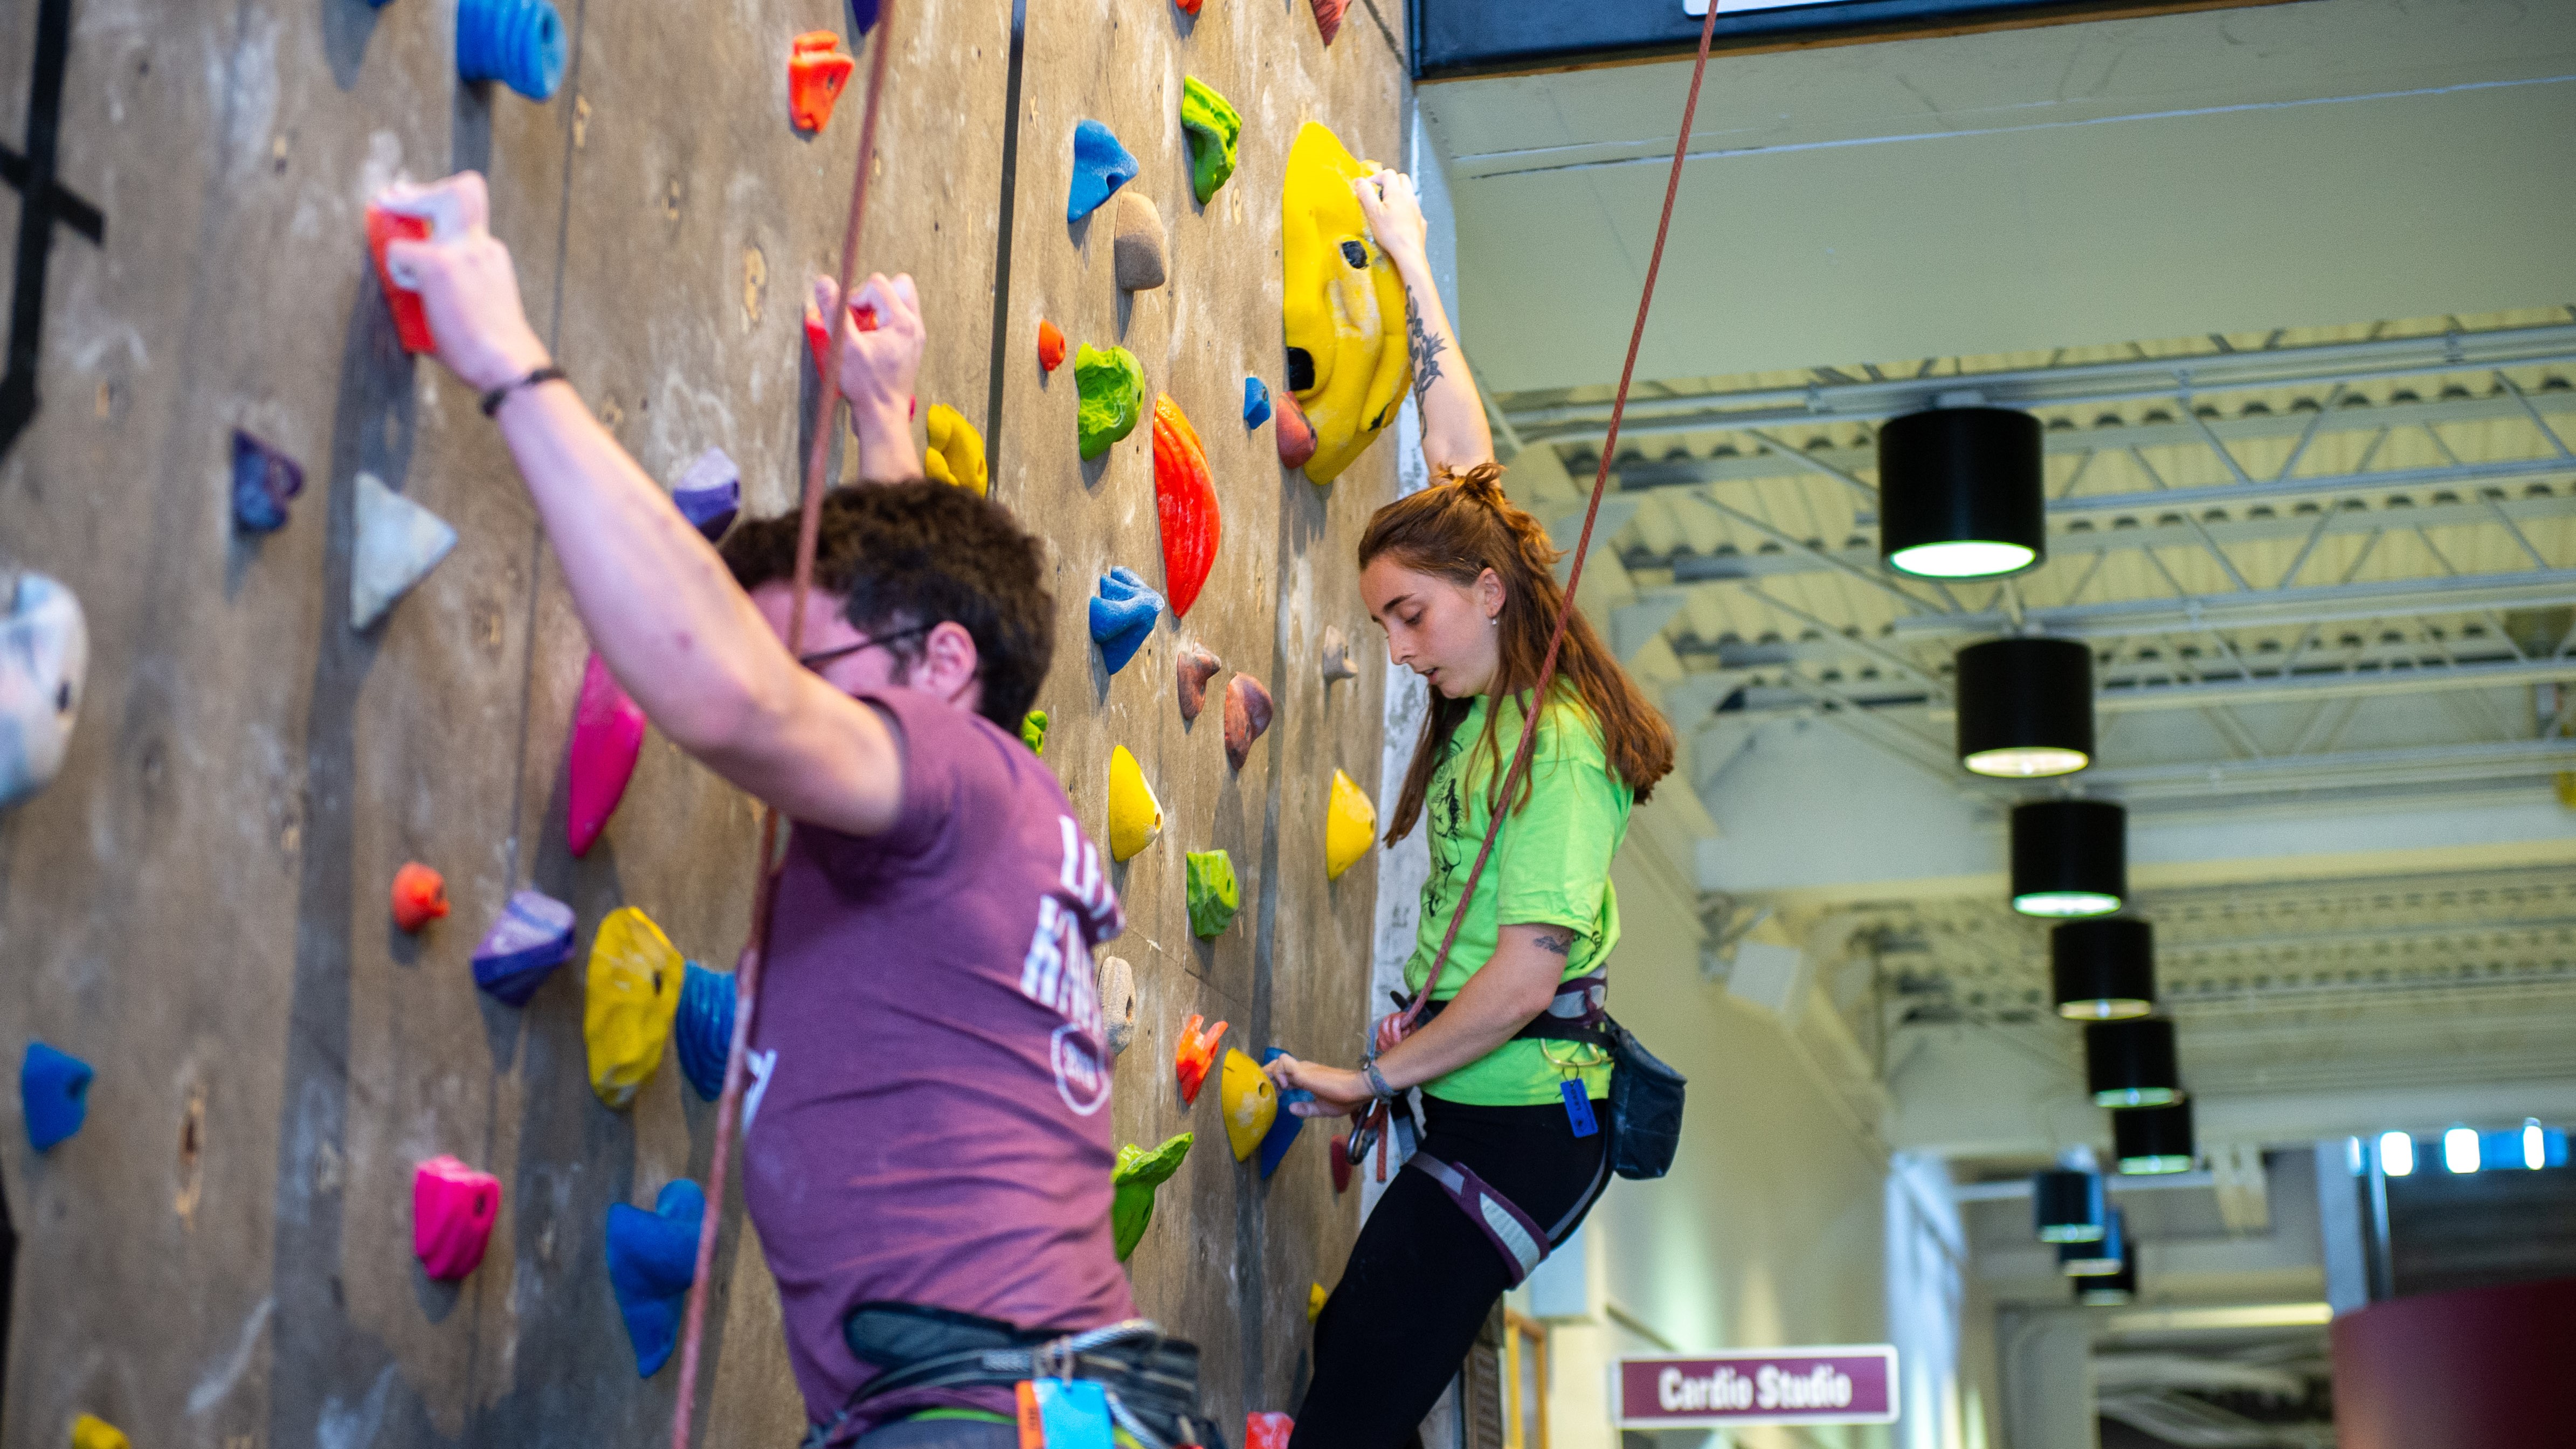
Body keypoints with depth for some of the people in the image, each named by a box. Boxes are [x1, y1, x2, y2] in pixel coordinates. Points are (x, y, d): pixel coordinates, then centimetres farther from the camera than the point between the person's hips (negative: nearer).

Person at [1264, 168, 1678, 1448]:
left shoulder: (1553, 745, -16)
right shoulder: (1496, 700, 9)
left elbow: (1528, 972, -22)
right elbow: (1462, 461, 19)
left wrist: (1380, 1075, -10)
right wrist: (1412, 266, 26)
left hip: (1518, 1125, -9)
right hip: (1487, 1104, 9)